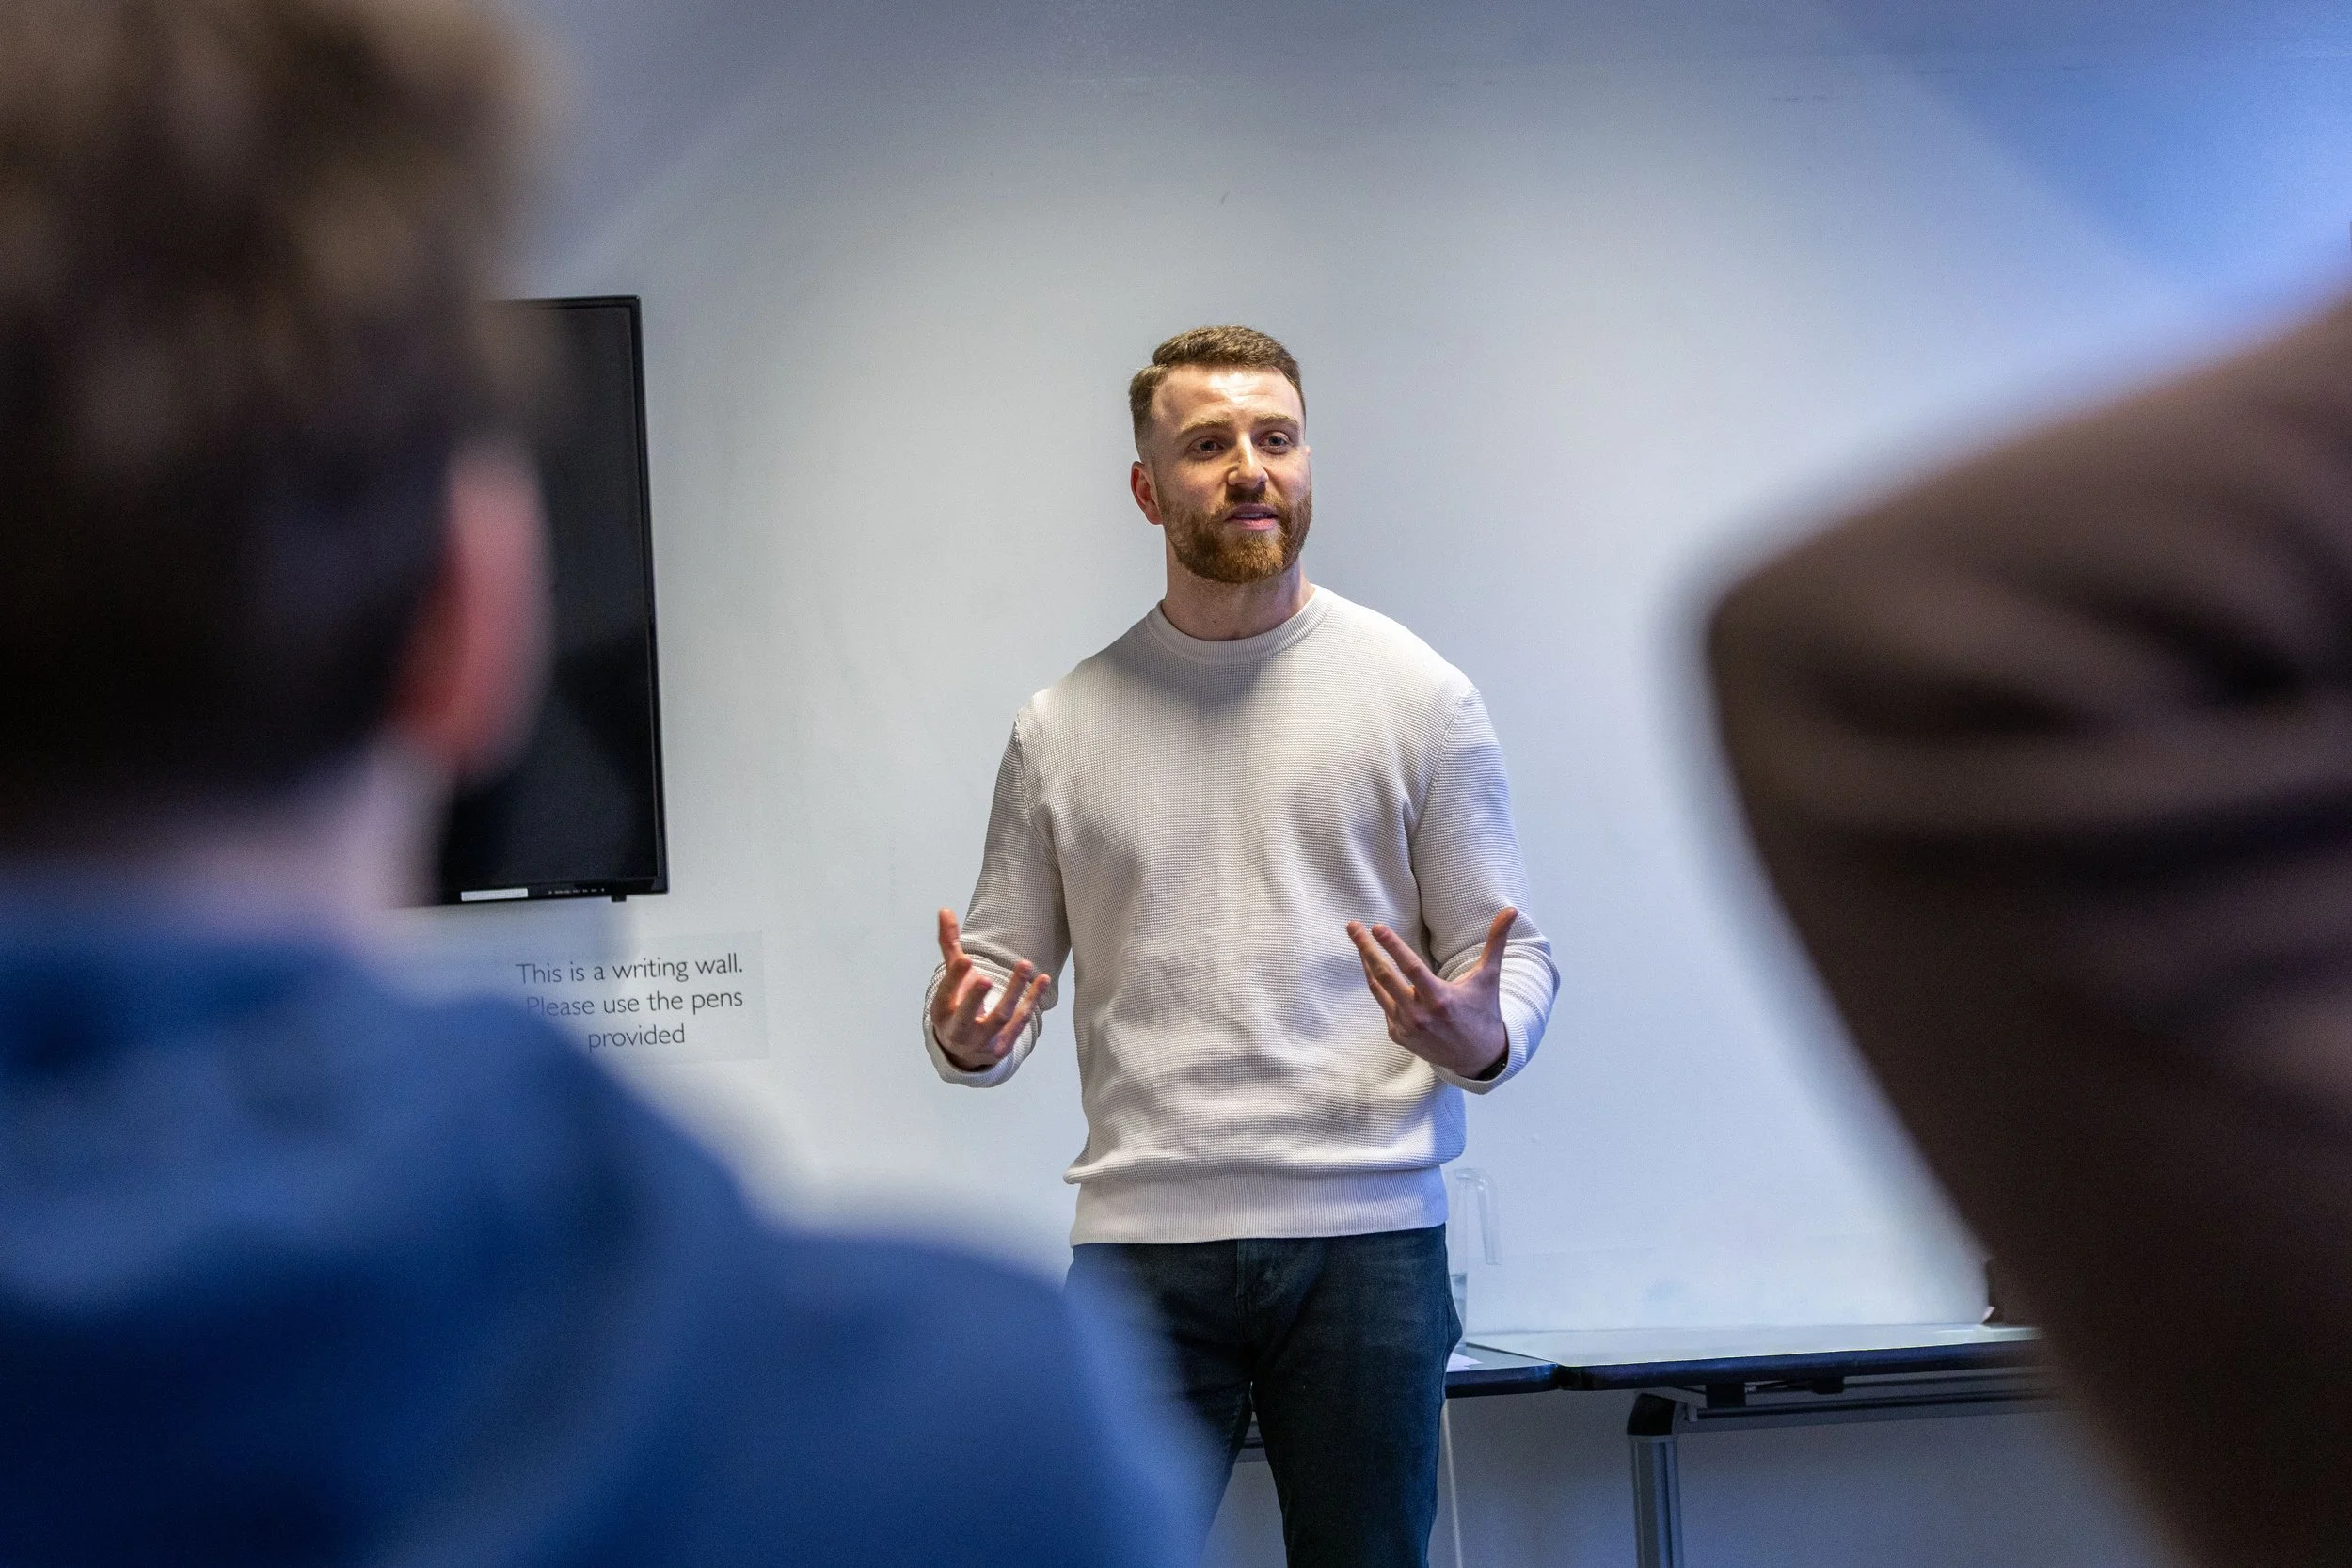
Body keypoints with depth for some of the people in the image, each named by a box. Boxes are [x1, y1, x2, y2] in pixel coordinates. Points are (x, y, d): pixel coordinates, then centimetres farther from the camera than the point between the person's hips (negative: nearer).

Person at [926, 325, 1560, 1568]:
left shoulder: (1419, 694, 4)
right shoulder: (1062, 727, 8)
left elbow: (1515, 958, 4)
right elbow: (1007, 957, 12)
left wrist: (1481, 1035, -18)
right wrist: (965, 1033, -12)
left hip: (1366, 1238, -1)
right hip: (1141, 1235, 1)